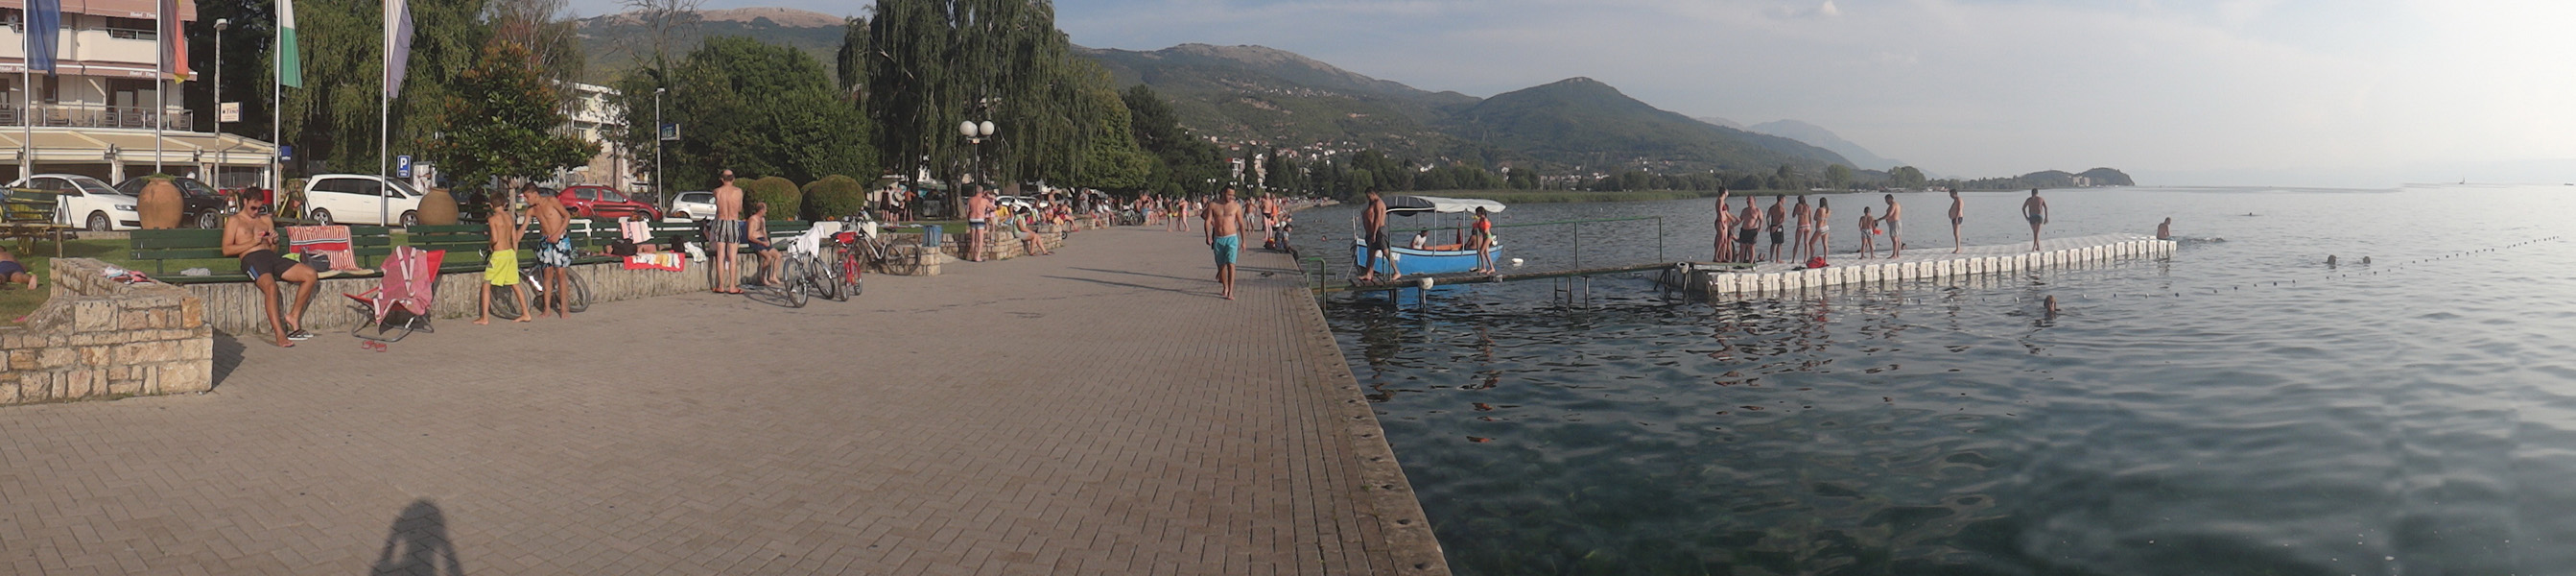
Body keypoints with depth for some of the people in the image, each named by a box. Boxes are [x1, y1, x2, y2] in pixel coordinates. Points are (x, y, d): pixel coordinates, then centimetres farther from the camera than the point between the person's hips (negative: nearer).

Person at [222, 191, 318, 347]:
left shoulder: (266, 220, 29)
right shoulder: (234, 221, 14)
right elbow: (226, 250, 2)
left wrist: (274, 241, 5)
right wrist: (253, 242, -6)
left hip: (272, 257, 6)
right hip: (252, 258, -6)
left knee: (311, 275, -16)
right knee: (270, 286, -36)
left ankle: (294, 316, -3)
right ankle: (280, 335, -42)